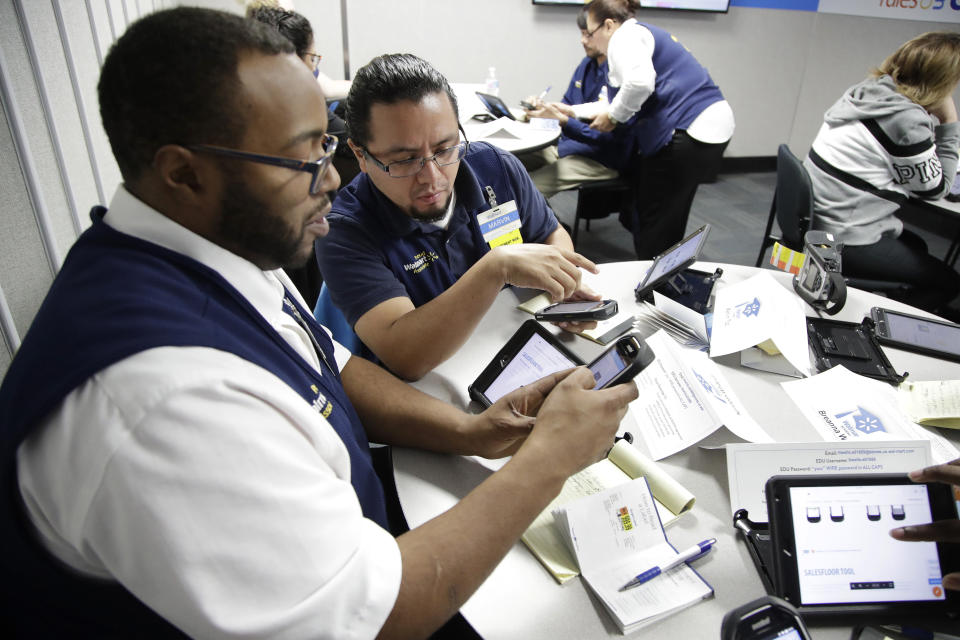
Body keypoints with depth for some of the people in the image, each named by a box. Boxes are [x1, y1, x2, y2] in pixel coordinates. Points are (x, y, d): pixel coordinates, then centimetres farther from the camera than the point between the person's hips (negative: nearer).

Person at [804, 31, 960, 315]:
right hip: (846, 243, -9)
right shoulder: (907, 119, -21)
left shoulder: (864, 91, 4)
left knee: (915, 246, 33)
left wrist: (936, 122, 11)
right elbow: (935, 188, -6)